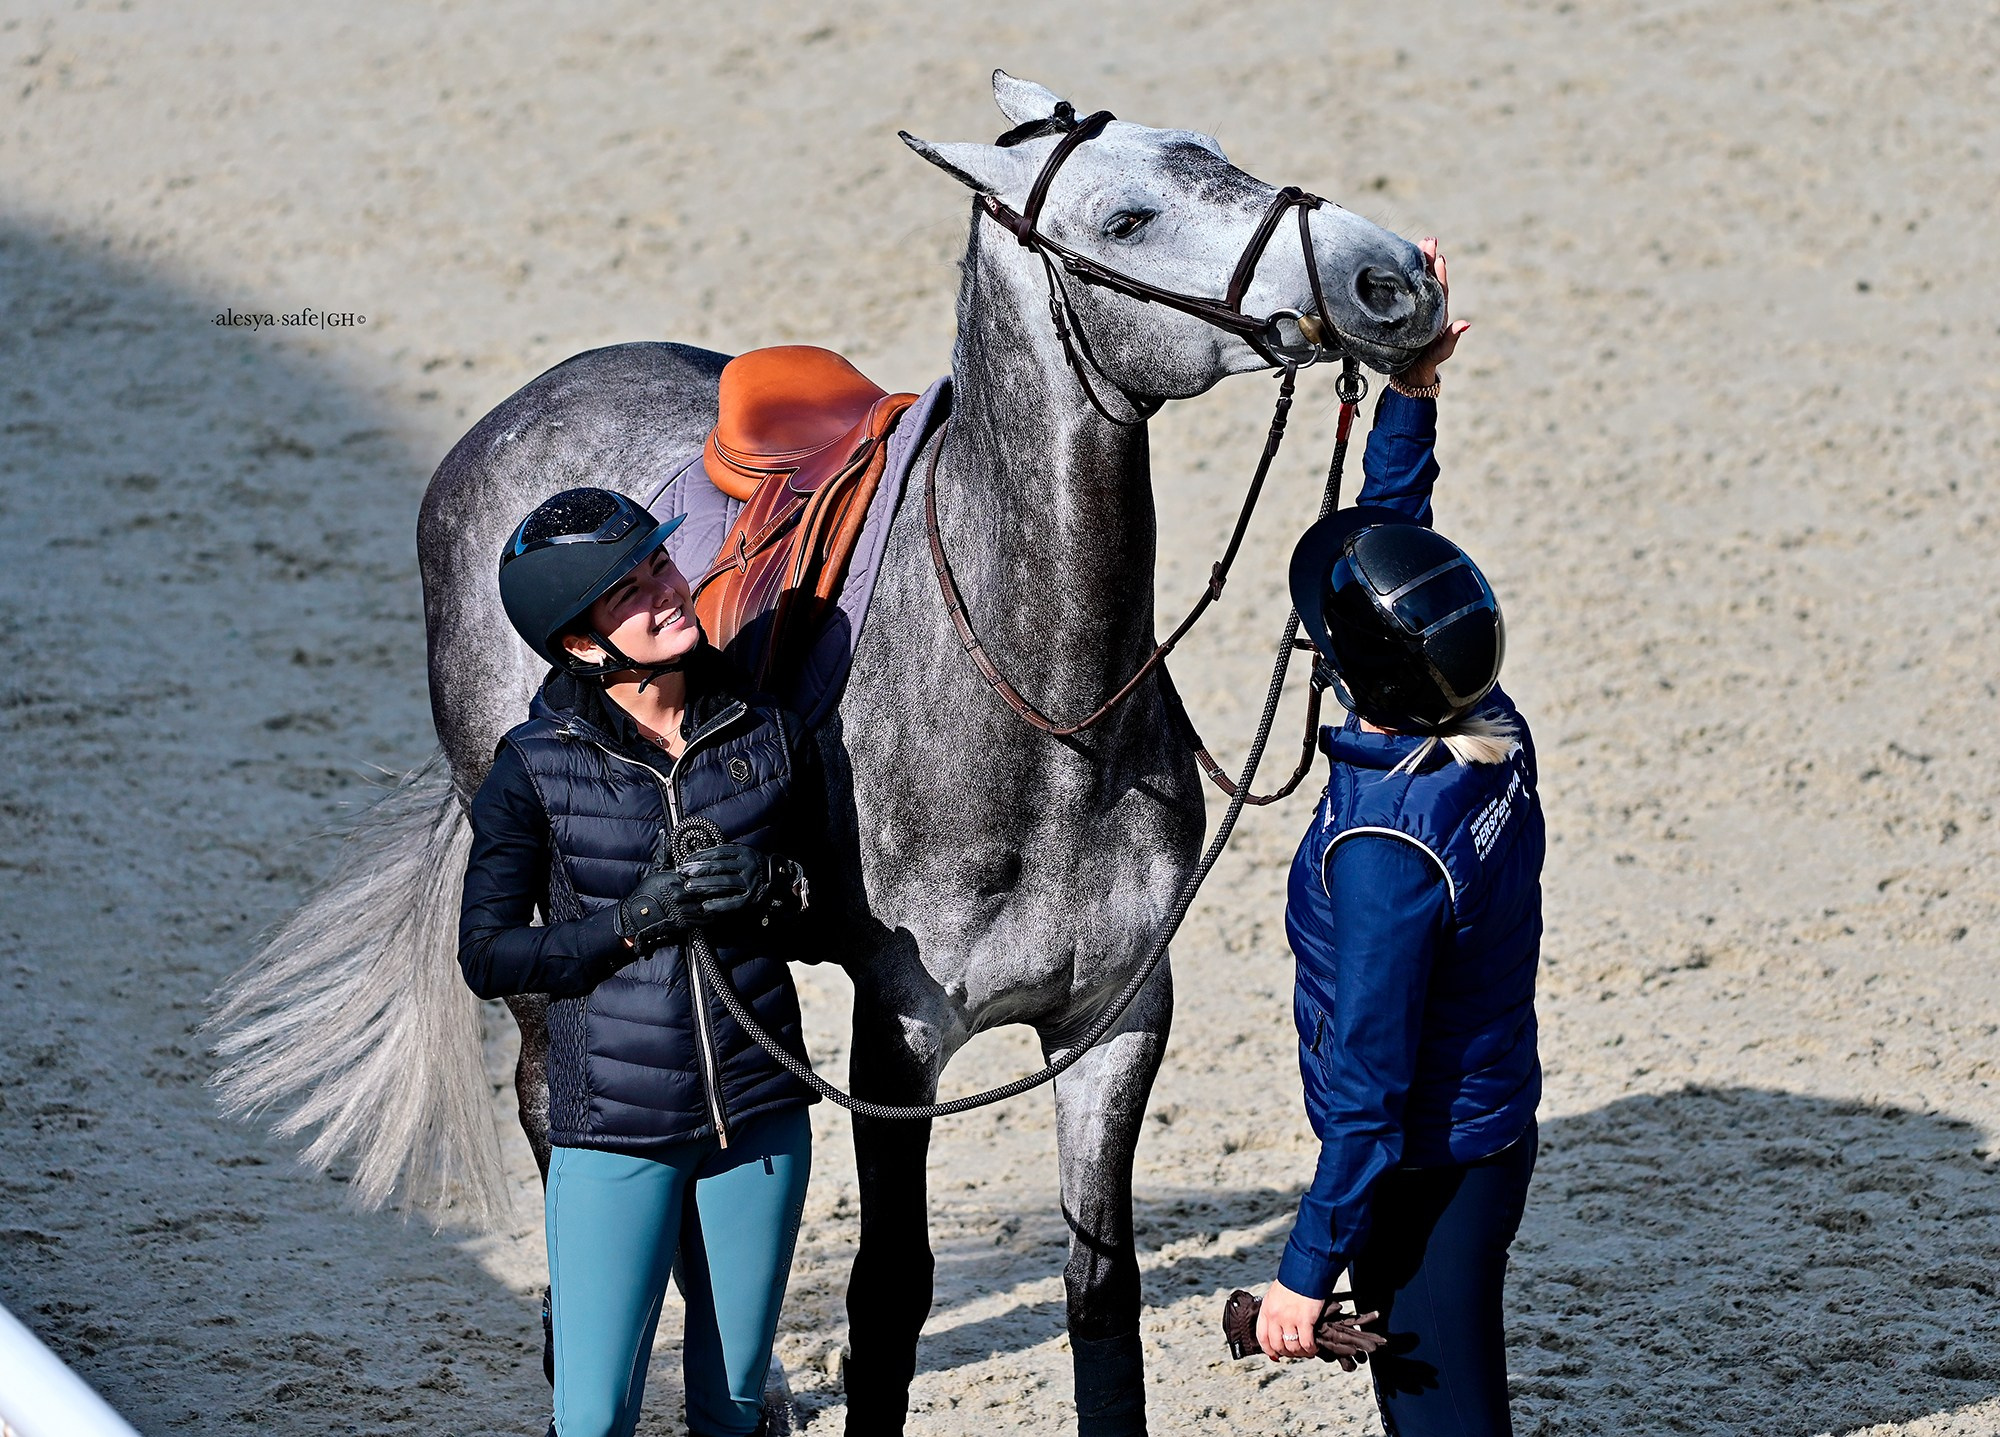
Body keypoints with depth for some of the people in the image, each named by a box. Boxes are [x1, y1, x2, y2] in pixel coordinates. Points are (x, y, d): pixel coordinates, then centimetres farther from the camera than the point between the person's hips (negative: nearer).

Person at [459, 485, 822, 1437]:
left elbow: (830, 920, 10)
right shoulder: (537, 766, -8)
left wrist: (776, 893, -13)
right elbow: (486, 956, -6)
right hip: (614, 1126, -3)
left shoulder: (766, 736, 0)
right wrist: (636, 919, -19)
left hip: (760, 1115, 3)